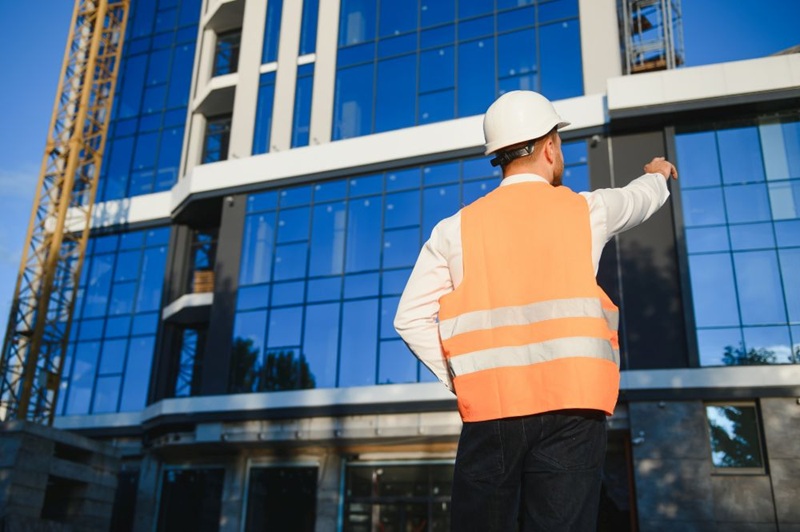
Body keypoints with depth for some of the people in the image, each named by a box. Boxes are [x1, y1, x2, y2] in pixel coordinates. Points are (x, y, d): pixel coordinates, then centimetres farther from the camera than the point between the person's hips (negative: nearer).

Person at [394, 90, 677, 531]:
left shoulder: (455, 228, 7)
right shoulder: (584, 210, 8)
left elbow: (412, 318, 2)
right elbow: (638, 198, 32)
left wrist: (458, 379, 10)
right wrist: (660, 175, 54)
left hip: (489, 408, 1)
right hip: (571, 403, 0)